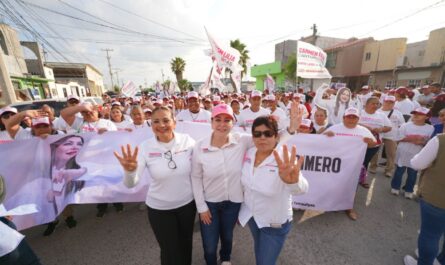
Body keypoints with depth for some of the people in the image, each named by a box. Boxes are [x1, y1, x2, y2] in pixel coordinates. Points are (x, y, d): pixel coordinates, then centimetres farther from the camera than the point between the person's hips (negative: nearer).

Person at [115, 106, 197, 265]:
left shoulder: (188, 141, -16)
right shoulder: (145, 147, -17)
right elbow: (131, 184, -21)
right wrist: (130, 171, -41)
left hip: (187, 203, 2)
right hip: (159, 208, -1)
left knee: (186, 245, 27)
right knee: (170, 251, 20)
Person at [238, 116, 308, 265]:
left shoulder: (284, 159, -28)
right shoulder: (249, 154, -12)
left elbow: (301, 189, -47)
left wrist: (293, 181, -71)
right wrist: (240, 210, 11)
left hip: (275, 222, -4)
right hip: (251, 216, 5)